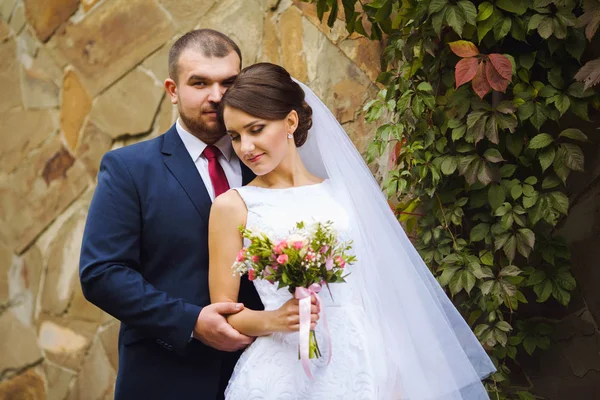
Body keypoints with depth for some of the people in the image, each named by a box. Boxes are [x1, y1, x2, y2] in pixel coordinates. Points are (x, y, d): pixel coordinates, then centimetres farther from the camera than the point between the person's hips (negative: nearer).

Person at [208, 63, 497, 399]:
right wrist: (273, 320, -17)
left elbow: (375, 291, 7)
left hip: (362, 367, 3)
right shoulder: (233, 206, 0)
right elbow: (223, 314, 0)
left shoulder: (342, 194, 7)